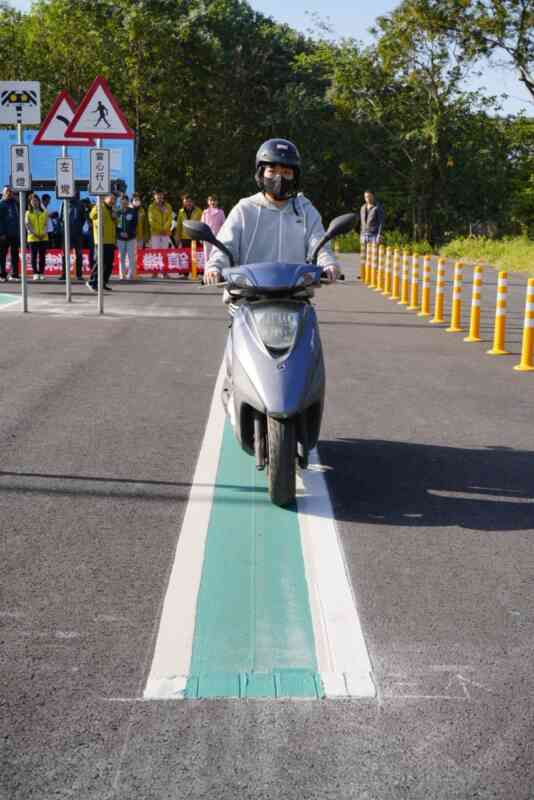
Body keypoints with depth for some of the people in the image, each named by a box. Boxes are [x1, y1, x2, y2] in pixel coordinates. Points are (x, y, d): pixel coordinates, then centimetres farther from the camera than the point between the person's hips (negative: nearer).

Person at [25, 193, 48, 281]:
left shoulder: (44, 213, 11)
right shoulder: (28, 213, 7)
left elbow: (46, 224, 5)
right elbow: (27, 225, -2)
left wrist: (44, 233, -12)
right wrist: (35, 234, -13)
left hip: (44, 238, 1)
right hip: (32, 238, -1)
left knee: (42, 256, 1)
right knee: (34, 256, -1)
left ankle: (41, 273, 5)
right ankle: (35, 273, 2)